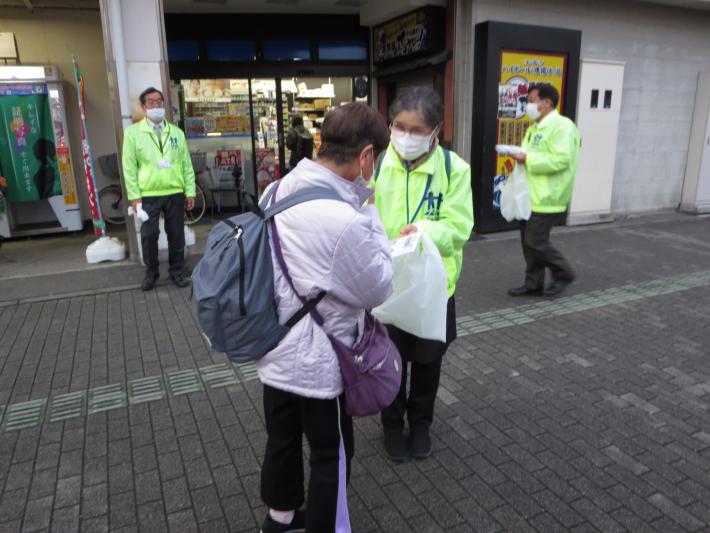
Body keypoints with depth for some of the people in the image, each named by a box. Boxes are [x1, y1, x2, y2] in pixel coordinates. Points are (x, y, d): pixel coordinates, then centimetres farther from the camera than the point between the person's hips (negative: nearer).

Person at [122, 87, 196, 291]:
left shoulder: (176, 132, 9)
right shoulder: (133, 132, 2)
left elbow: (187, 164, 9)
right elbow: (129, 167, 0)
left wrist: (190, 191, 3)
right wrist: (134, 195, -6)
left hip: (175, 193, 2)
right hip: (148, 195, -2)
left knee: (176, 235, 8)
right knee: (148, 235, 1)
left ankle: (177, 271, 23)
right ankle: (151, 272, 20)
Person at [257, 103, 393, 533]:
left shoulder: (276, 192, -4)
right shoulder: (344, 220, -30)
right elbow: (378, 290, -14)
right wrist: (369, 211, -11)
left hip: (275, 353, 8)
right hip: (317, 363, -8)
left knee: (282, 438, 26)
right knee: (332, 454, 16)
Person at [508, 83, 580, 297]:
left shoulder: (562, 126, -14)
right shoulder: (535, 127, 16)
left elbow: (562, 159, -25)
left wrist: (529, 159, -22)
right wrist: (520, 156, 5)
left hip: (546, 197, -9)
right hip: (531, 195, 9)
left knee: (536, 241, -6)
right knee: (528, 241, 11)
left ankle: (563, 274, 16)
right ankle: (533, 284, 21)